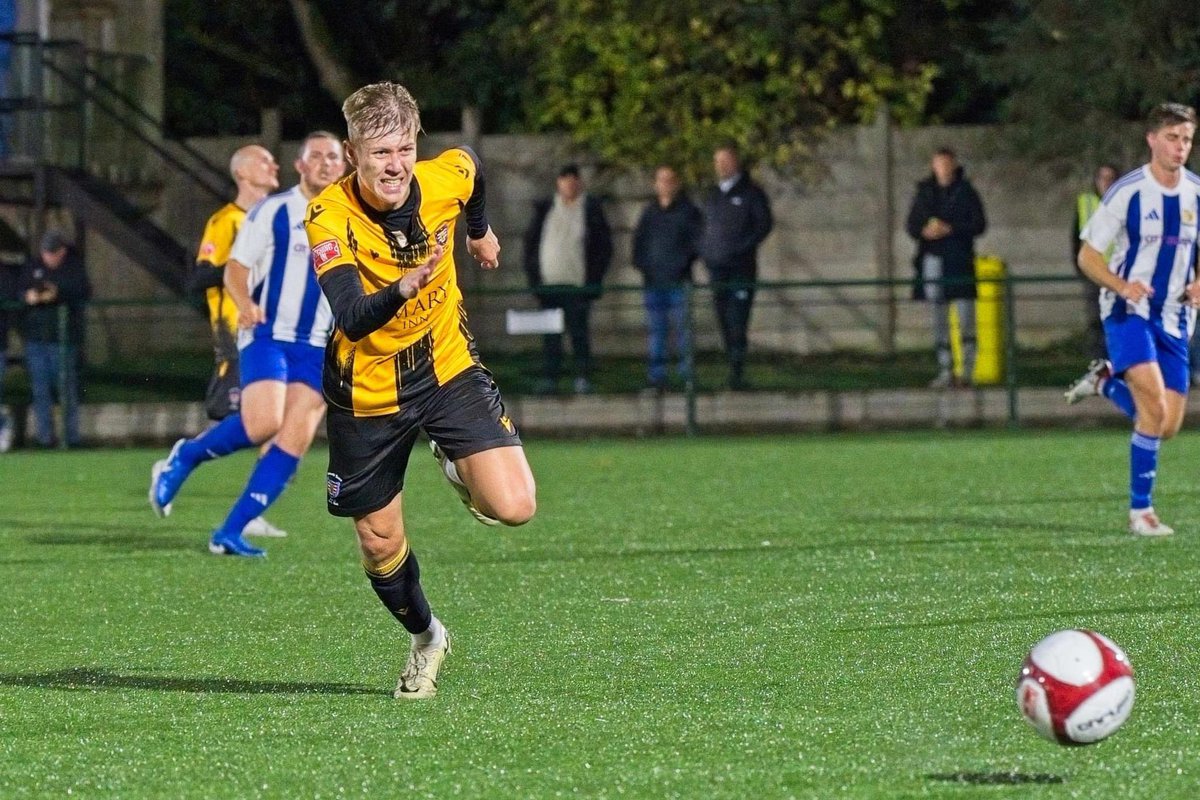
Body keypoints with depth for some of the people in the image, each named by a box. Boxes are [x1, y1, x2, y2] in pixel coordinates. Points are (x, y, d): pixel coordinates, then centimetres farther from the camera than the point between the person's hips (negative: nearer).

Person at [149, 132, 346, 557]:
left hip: (320, 347, 5)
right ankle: (183, 459, 3)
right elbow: (236, 267, -4)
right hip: (267, 335, -5)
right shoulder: (273, 211, -3)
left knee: (294, 442, -7)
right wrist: (246, 304, -23)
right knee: (263, 422, -25)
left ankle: (230, 533, -2)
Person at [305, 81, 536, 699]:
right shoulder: (329, 219, -26)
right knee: (380, 544, 7)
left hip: (447, 368, 2)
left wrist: (480, 231, 28)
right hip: (367, 392, -2)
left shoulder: (448, 178, -17)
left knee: (513, 507, -17)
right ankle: (425, 637, 39)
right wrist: (405, 287, -56)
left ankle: (457, 468, 19)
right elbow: (352, 319, -37)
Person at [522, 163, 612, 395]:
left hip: (578, 286, -3)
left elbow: (604, 246, 4)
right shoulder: (544, 209, 11)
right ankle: (549, 377, 3)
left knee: (579, 332, -5)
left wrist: (594, 278, -4)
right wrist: (533, 274, 5)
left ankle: (583, 377, -1)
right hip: (549, 284, 3)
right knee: (550, 334, 1)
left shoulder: (591, 208, 4)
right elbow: (531, 242, 15)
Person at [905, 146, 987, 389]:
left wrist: (950, 229, -15)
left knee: (966, 319, -6)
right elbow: (912, 225, 12)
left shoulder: (966, 192, 2)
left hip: (961, 261, -3)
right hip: (933, 260, 3)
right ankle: (945, 371, 9)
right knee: (939, 320, 5)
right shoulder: (925, 193, 10)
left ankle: (968, 370, -1)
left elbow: (979, 224, -3)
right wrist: (925, 231, -11)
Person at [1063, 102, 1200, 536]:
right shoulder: (1127, 192, -10)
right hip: (1128, 311, -5)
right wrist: (1121, 286, -24)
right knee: (1154, 405, -24)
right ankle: (1140, 511, -11)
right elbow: (1087, 256, -5)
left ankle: (1106, 379, 28)